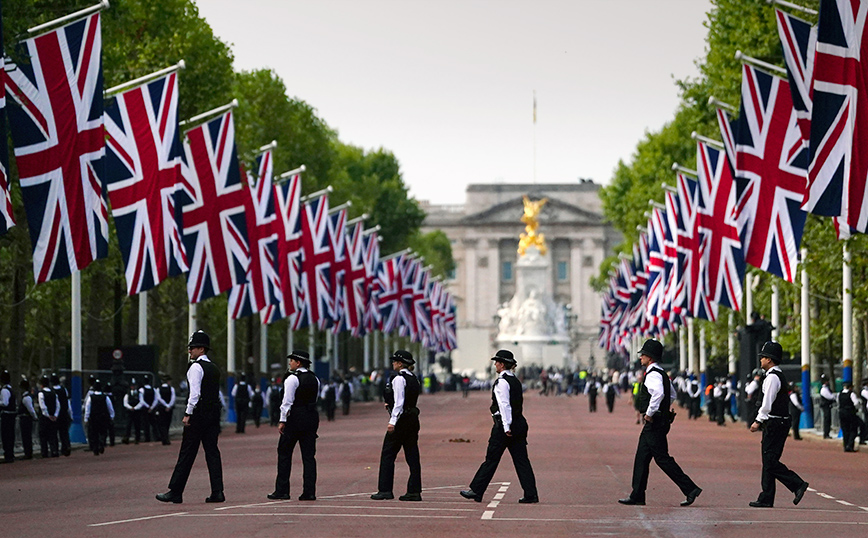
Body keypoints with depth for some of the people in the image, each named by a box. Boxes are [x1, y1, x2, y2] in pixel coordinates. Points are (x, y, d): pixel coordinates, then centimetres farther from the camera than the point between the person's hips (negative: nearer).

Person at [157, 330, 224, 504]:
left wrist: (188, 414, -16)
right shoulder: (214, 369, 16)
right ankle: (217, 492, -1)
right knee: (212, 452, 5)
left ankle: (175, 492, -1)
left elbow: (195, 393, -17)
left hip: (198, 414, -8)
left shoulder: (196, 367, -9)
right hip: (213, 413, 8)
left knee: (187, 454, -4)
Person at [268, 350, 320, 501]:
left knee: (284, 453, 4)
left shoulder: (293, 378, -10)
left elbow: (288, 401, -13)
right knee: (309, 455, 5)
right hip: (312, 417, 6)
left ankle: (282, 490, 4)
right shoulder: (314, 379, 11)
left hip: (295, 417, -6)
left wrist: (283, 421, -11)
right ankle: (309, 491, -1)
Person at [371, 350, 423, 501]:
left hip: (401, 420, -8)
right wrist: (391, 405, 24)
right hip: (413, 419, 8)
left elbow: (399, 402, -19)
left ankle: (385, 490, -3)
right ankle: (414, 491, 4)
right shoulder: (414, 379, 14)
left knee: (388, 455, -2)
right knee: (412, 455, 6)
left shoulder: (399, 379, -12)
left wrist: (392, 421, -21)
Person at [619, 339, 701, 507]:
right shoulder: (662, 373, 16)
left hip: (655, 423, -11)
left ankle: (690, 489, -6)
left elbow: (658, 394, -34)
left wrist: (649, 414, -25)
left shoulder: (653, 375, -16)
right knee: (641, 458, 11)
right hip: (657, 423, 11)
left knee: (662, 459, -8)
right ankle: (637, 496, 14)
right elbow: (672, 394, 29)